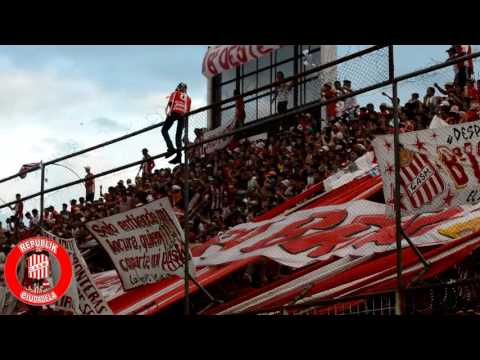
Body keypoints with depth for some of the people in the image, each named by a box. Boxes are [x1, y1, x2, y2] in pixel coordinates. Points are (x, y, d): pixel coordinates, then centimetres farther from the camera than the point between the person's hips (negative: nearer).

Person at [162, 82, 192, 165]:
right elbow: (188, 111, 14)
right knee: (178, 135, 4)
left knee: (164, 130, 0)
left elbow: (170, 103, 0)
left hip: (174, 113, -4)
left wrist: (167, 113, 7)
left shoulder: (175, 93, 17)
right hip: (182, 115, 4)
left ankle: (171, 148, -21)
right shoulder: (188, 98, 26)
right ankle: (178, 156, -9)